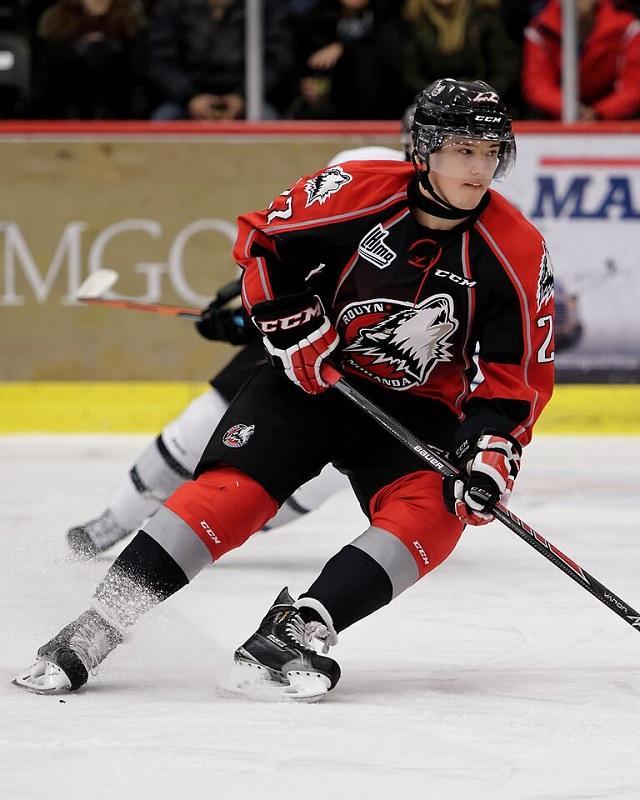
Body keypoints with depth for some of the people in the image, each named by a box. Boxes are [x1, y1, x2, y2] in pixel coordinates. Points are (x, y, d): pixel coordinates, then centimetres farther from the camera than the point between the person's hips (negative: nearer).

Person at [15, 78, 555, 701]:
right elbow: (259, 239, -3)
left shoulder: (517, 250, -13)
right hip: (312, 373, -1)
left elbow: (521, 372, -8)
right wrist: (288, 322, -13)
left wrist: (492, 449, -21)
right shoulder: (358, 191, -17)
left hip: (416, 406, 1)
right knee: (230, 491, -18)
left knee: (434, 515, -26)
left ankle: (293, 632, -30)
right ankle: (97, 625, -13)